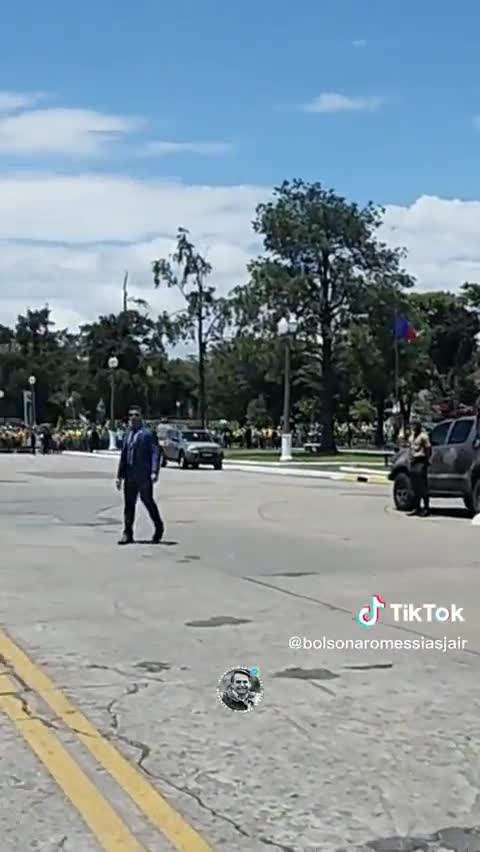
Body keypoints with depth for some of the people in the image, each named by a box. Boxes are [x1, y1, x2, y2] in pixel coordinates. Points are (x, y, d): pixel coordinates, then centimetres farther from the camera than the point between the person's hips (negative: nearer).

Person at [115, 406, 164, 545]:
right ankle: (127, 534, 9)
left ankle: (159, 528, 22)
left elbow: (155, 453, -9)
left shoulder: (148, 434, -4)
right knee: (129, 504, 5)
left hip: (144, 476, -6)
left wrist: (154, 472, -20)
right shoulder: (127, 435, 16)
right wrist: (119, 475, 16)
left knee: (148, 501, 2)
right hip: (130, 476, 6)